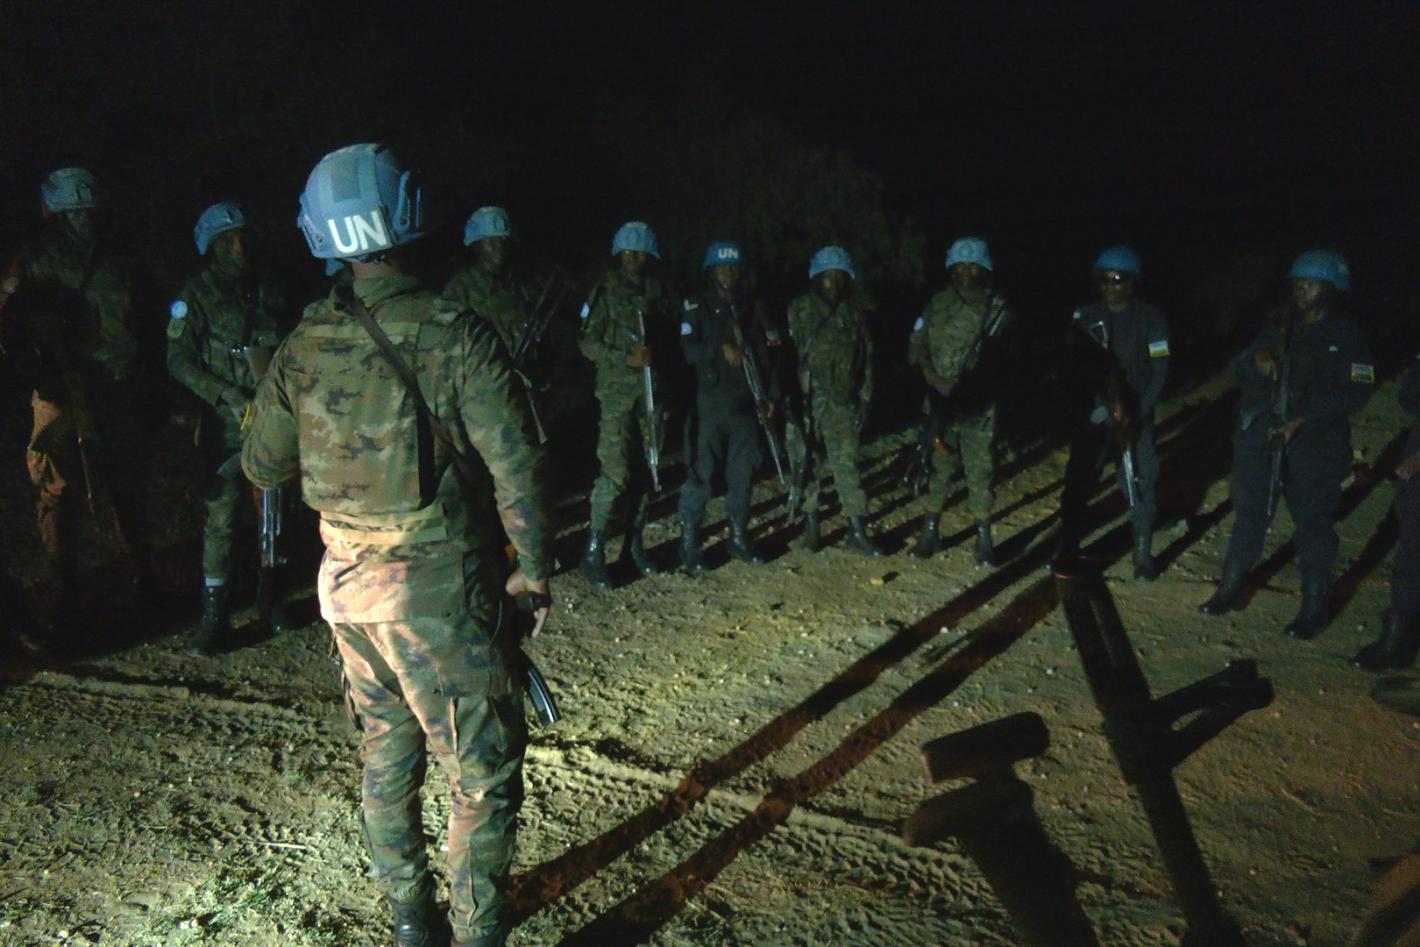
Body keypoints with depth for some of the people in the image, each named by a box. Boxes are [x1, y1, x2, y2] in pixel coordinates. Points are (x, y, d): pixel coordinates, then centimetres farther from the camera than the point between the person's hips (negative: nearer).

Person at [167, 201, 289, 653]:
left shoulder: (265, 291, 9)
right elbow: (179, 361, -6)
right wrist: (229, 396, -15)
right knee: (221, 517, -6)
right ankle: (215, 612, 2)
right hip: (228, 422, -4)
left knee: (274, 510, 9)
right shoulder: (195, 297, -2)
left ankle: (271, 594, 25)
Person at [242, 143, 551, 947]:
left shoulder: (304, 347, -1)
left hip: (347, 581, 6)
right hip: (437, 584, -6)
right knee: (484, 766, 7)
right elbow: (518, 461, -17)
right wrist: (533, 567, -6)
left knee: (387, 750, 21)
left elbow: (263, 467, 9)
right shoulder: (455, 334, -15)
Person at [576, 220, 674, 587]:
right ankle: (593, 550, -3)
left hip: (652, 389, 5)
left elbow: (668, 338, 19)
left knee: (647, 468, 7)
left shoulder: (657, 291, 11)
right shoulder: (605, 290, -2)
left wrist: (656, 357, 0)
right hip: (616, 391, -5)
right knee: (615, 472, -12)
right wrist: (627, 358, -19)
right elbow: (588, 343, -6)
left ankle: (635, 542, 20)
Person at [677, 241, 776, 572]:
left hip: (745, 404, 5)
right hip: (707, 404, -4)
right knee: (700, 474, -5)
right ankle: (689, 544, 3)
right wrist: (721, 349, -21)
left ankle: (739, 538, 22)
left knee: (742, 473, 9)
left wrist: (768, 396, 10)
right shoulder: (696, 307, 0)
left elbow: (763, 356, 16)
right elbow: (687, 351, -11)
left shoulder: (751, 309, 13)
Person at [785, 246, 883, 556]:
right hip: (804, 401, -1)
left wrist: (865, 399, 5)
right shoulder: (798, 310, 1)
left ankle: (858, 531, 4)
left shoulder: (854, 312, 8)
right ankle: (810, 526, 18)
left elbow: (866, 358, 10)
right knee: (806, 464, 6)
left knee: (847, 465, -1)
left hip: (841, 403, 1)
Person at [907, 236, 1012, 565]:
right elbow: (916, 349, 4)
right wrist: (937, 381, -12)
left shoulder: (998, 308, 1)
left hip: (980, 406, -1)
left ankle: (984, 540, 12)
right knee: (937, 469, 8)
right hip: (941, 402, 1)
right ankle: (930, 533, 20)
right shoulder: (937, 305, 6)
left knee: (980, 472, 2)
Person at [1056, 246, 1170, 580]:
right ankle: (1068, 549, 13)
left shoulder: (1151, 319, -3)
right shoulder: (1085, 317, 0)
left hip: (1136, 414, -1)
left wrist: (1137, 414, -13)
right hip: (1094, 413, 1)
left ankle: (1143, 554, 14)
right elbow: (1076, 364, -7)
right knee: (1077, 481, 0)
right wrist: (1109, 402, -18)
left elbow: (1159, 371, -5)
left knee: (1141, 484, 0)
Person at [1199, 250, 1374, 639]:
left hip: (1315, 446, -3)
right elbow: (1241, 371, 9)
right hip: (1259, 436, 3)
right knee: (1248, 514, 10)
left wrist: (1304, 420, -20)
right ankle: (1231, 589, 22)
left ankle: (1314, 608, 15)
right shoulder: (1277, 324, 8)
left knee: (1313, 523, 3)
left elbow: (1354, 392, -10)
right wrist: (1258, 360, -14)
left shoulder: (1346, 337, -3)